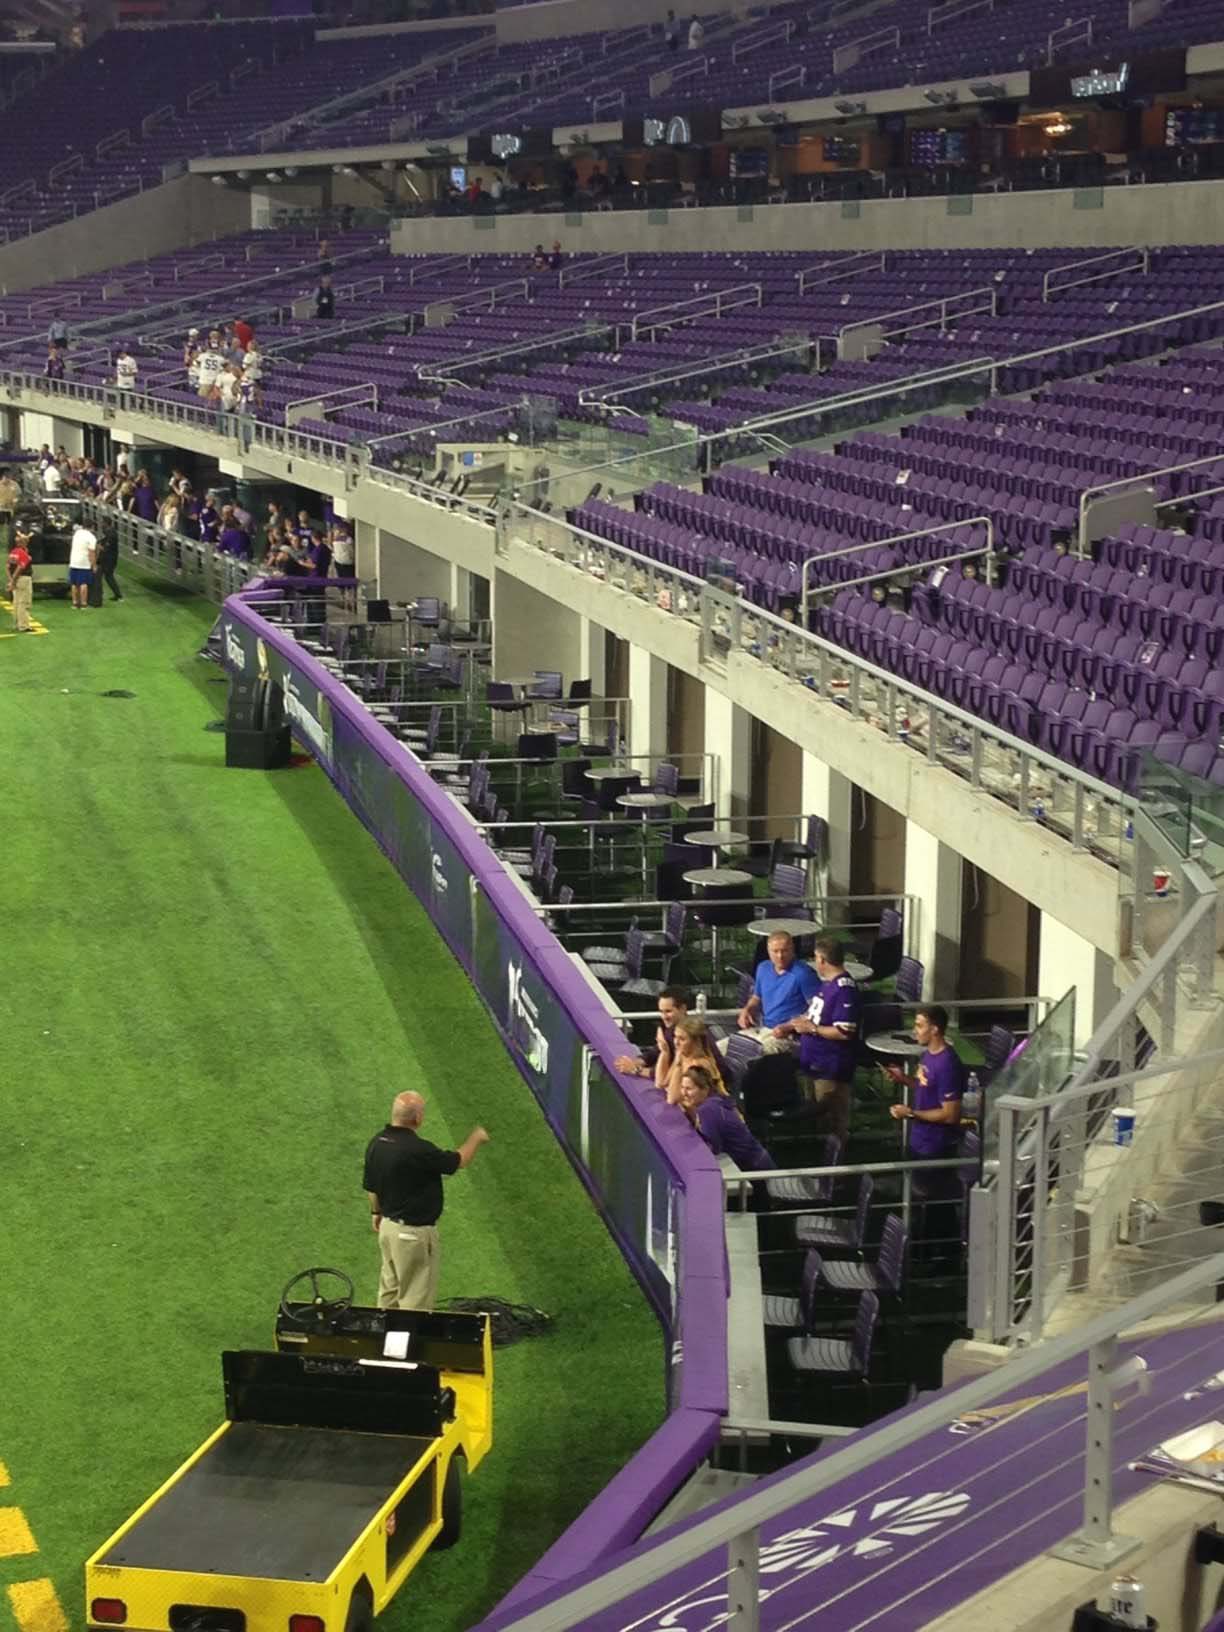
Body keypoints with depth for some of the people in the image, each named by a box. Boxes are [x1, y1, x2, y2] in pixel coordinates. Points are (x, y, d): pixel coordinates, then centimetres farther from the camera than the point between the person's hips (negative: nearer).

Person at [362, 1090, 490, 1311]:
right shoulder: (417, 1150, -28)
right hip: (414, 1232, -9)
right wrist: (476, 1138, 6)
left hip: (388, 1226, 9)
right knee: (415, 1296, 3)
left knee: (389, 1288, 21)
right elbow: (459, 1161, -13)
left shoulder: (377, 1142, -3)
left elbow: (370, 1185, 10)